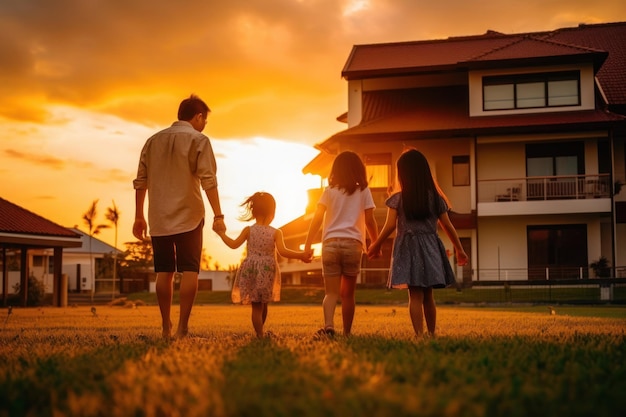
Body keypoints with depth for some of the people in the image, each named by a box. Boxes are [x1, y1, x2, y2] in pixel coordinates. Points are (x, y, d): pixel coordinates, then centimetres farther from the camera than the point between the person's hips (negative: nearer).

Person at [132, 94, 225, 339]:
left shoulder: (153, 140, 13)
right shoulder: (198, 140, -2)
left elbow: (140, 181, 11)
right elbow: (209, 181, -12)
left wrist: (139, 217, 15)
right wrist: (218, 215, -12)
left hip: (159, 218, 5)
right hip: (189, 217, -4)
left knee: (164, 271, 10)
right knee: (189, 270, -2)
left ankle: (166, 327, 12)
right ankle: (182, 328, -10)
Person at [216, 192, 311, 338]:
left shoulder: (248, 230, -2)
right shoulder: (276, 233, -5)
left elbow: (234, 244, -2)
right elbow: (282, 251, -15)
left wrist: (222, 233, 13)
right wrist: (301, 255, -9)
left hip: (251, 270, 0)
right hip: (267, 272, 0)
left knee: (256, 305, 3)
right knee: (263, 304, 17)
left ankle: (260, 334, -5)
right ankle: (260, 331, 30)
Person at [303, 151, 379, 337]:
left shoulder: (329, 191, 7)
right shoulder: (363, 191, 7)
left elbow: (316, 219, 1)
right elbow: (370, 221, 3)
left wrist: (307, 245, 4)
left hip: (331, 243, 0)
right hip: (353, 244, 0)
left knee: (331, 292, -1)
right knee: (348, 293, 10)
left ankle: (329, 325, -24)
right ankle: (347, 332, 11)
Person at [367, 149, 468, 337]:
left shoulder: (398, 199, -4)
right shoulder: (436, 198, 5)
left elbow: (389, 226, -6)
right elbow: (448, 226, 8)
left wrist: (376, 246, 7)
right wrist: (459, 249, 19)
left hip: (408, 248, -3)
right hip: (430, 249, 3)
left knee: (415, 295, -5)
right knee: (428, 295, 12)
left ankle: (419, 334, -12)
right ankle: (431, 333, 17)